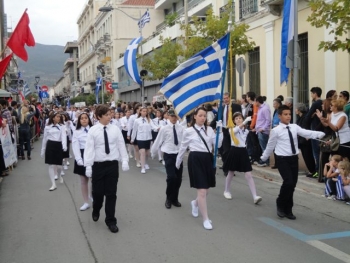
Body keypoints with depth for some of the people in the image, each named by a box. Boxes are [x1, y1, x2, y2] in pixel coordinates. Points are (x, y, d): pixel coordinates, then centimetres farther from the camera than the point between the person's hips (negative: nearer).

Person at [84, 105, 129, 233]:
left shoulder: (115, 129, 1)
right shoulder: (93, 130, -5)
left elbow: (121, 145, 2)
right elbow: (89, 148, -8)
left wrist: (125, 160, -7)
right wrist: (88, 166, -13)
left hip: (113, 164, 1)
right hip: (98, 165, -1)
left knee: (111, 193, 4)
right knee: (97, 192, 10)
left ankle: (111, 220, 15)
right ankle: (96, 211, 42)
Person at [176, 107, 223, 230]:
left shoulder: (209, 129, 7)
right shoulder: (188, 131, -2)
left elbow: (218, 144, 0)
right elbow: (183, 148, 8)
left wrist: (220, 130, -8)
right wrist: (178, 163, 16)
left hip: (208, 159, 5)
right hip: (195, 159, -5)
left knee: (206, 190, 13)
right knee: (202, 191, -6)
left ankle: (195, 203, 47)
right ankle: (206, 219, 6)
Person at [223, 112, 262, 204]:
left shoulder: (246, 130, 7)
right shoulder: (232, 129, -7)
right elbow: (238, 128, -30)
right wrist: (245, 121, -43)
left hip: (243, 151, 3)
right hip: (234, 151, -2)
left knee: (248, 175, -5)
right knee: (231, 173, 13)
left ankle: (255, 196, -10)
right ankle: (226, 191, 34)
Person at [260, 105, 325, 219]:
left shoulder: (295, 127, 3)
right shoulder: (276, 130, -7)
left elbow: (307, 133, -9)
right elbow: (270, 146, 3)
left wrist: (320, 134, -25)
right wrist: (264, 158, 11)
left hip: (294, 158, 5)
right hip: (283, 159, -5)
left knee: (292, 184, 9)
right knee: (288, 182, -17)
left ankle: (288, 209, 26)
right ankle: (280, 205, 8)